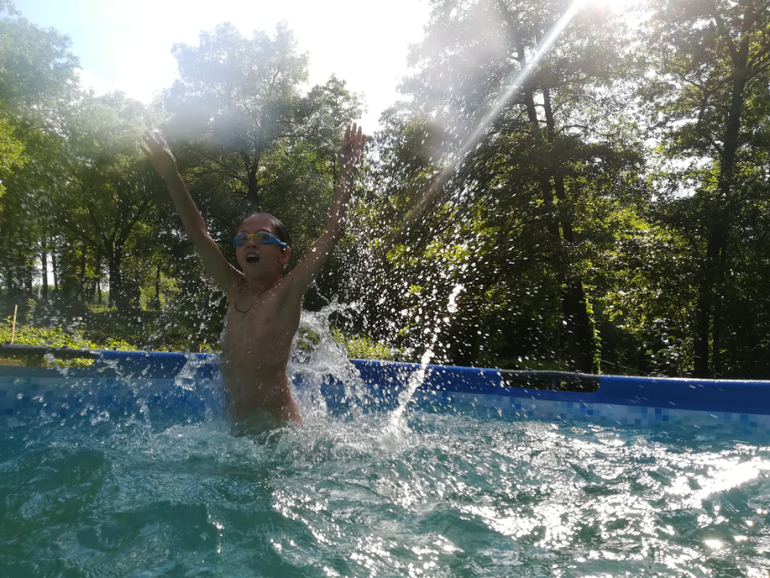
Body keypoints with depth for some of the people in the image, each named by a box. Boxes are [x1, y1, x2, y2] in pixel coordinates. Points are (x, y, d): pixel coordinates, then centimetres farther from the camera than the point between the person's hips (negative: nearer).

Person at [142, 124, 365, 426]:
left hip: (277, 425, -5)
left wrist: (346, 173, -17)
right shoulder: (235, 291, 6)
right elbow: (198, 234, 7)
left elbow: (332, 233, -15)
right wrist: (171, 176, 5)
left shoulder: (288, 292, -8)